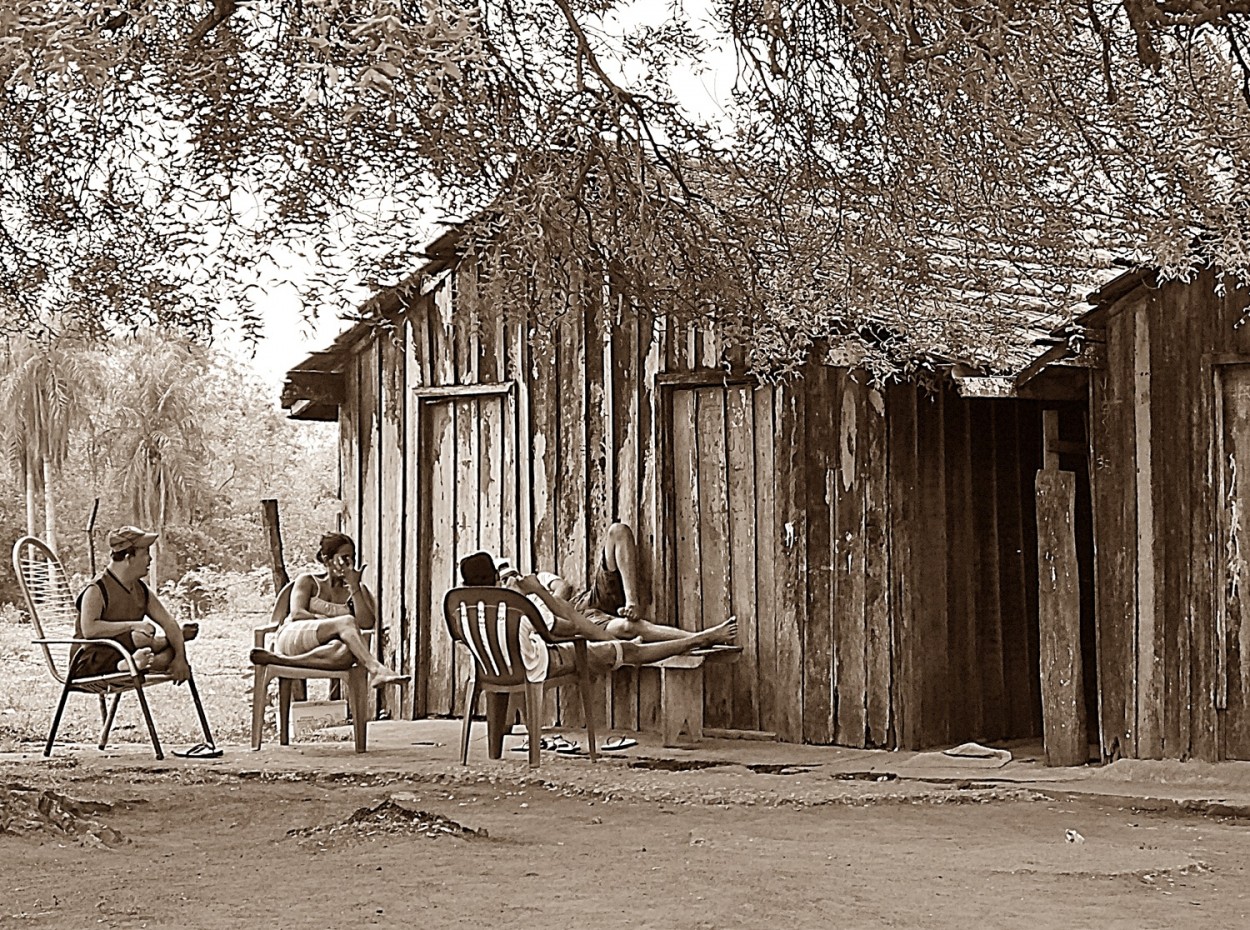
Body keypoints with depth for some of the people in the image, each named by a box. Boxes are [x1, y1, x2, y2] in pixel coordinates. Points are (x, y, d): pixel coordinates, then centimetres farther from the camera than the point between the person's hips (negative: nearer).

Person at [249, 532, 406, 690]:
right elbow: (297, 614, -2)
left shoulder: (358, 591, 20)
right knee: (347, 622, -30)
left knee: (345, 653, -39)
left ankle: (279, 659, -37)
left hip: (322, 649, 2)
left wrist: (354, 587, -3)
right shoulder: (308, 581, 16)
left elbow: (367, 623, 1)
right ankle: (376, 670, -46)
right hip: (294, 638, -2)